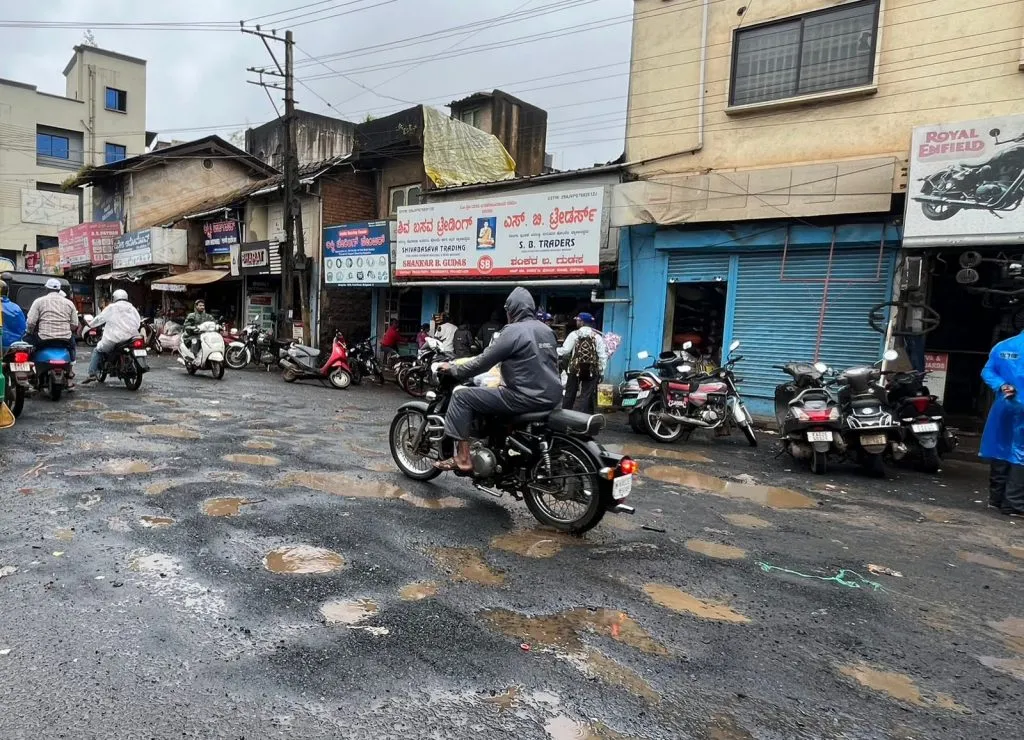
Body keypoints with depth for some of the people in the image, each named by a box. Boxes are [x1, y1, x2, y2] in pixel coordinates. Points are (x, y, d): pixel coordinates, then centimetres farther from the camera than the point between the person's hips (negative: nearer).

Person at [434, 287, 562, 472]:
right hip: (552, 398, 9)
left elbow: (483, 362, -9)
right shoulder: (547, 331, 13)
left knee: (461, 395, -2)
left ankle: (462, 459, -5)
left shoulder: (513, 331, -10)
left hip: (526, 398, -9)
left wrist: (453, 370, 5)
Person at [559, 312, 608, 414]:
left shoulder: (574, 334, -4)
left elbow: (565, 350, -9)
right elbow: (603, 356, 1)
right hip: (592, 371, 1)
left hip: (575, 369, -1)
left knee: (570, 394, 10)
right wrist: (601, 372, 6)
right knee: (587, 396, 3)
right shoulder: (598, 336, 4)